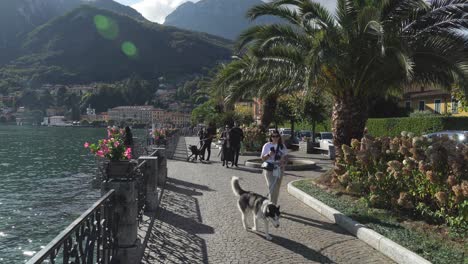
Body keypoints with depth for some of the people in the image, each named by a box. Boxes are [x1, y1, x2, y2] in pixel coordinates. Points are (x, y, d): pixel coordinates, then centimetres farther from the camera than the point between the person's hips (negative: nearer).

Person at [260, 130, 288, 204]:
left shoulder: (282, 146, 7)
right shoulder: (267, 145, -2)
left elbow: (286, 156, 12)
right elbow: (262, 158, -2)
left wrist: (284, 163, -8)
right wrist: (268, 155, -20)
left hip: (279, 169, 4)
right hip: (269, 169, -4)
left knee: (277, 188, 10)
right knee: (272, 188, -12)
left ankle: (274, 204, 24)